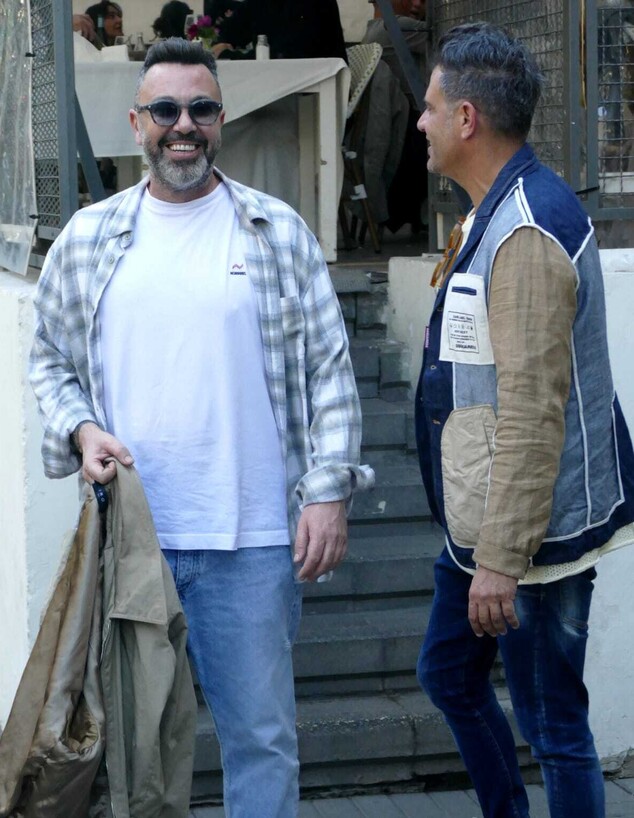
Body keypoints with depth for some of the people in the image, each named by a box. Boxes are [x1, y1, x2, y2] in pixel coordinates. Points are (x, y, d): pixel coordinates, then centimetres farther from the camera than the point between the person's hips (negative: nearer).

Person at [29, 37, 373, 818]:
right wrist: (80, 430, -5)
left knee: (261, 733, 4)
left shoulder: (279, 233, 3)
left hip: (251, 540, -1)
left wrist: (327, 491, -5)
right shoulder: (87, 238, 8)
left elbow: (329, 370, 2)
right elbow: (49, 360, 14)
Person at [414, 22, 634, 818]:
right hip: (481, 528, 11)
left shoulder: (526, 235, -22)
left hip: (530, 539, -11)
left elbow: (533, 412, -26)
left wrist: (501, 562, -25)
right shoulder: (494, 214, 10)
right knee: (447, 673, 22)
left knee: (551, 725, 0)